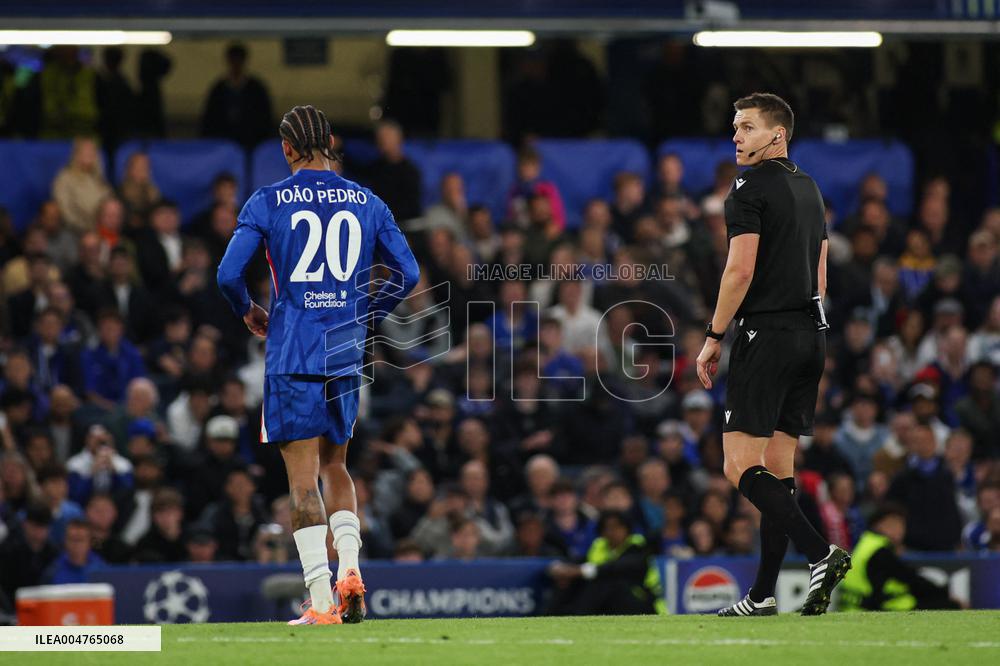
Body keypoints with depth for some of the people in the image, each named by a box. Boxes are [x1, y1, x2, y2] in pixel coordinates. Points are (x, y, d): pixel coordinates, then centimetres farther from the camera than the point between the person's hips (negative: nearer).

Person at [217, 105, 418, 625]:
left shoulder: (268, 202, -3)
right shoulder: (367, 203, 6)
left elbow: (229, 273, -9)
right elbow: (407, 273, 6)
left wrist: (248, 313, 11)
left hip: (292, 353, -3)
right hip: (346, 354, 3)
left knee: (304, 478, -2)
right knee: (335, 465, 19)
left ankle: (320, 601, -8)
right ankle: (349, 566, -1)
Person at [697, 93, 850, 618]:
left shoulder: (751, 187, -9)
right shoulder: (808, 189, 17)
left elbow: (740, 270, -15)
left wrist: (713, 337, -9)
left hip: (766, 334, -9)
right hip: (811, 335, 9)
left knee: (740, 466, -10)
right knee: (777, 467, 8)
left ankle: (820, 554, -23)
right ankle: (762, 596, 8)